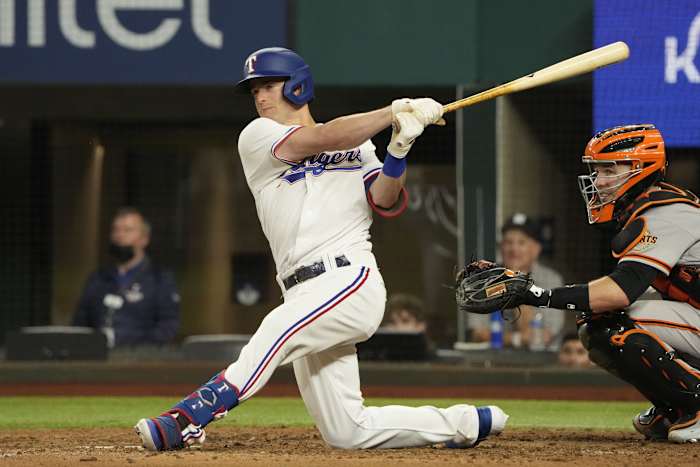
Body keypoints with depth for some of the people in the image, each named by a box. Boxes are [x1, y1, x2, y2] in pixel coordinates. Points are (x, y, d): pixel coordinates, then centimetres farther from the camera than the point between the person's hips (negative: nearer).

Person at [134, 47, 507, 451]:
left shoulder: (357, 149, 16)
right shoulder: (256, 138, 11)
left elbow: (386, 202, 2)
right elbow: (325, 139, -4)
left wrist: (399, 149, -14)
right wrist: (396, 111, -7)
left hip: (352, 281, -3)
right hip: (307, 295, 3)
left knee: (279, 328, -35)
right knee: (346, 433, 0)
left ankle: (189, 418, -47)